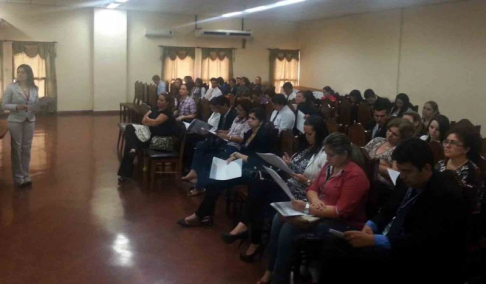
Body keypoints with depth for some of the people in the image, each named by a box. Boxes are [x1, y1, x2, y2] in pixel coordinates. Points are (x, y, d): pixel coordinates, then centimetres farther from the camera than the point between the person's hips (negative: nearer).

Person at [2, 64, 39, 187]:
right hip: (15, 121, -3)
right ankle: (18, 177, 12)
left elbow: (37, 104, 11)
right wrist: (16, 107, -21)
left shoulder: (34, 89, 4)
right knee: (16, 149, 3)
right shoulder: (11, 87, -6)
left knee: (26, 148, 9)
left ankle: (26, 176, 19)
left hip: (30, 121, 3)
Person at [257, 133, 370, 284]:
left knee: (290, 228, -25)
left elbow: (342, 211, -25)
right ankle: (270, 271, -6)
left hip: (343, 224, -9)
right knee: (279, 219, -11)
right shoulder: (330, 166, 6)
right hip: (320, 213, 9)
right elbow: (312, 189, 12)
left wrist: (307, 209, -27)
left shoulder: (355, 175, -20)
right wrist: (314, 200, -13)